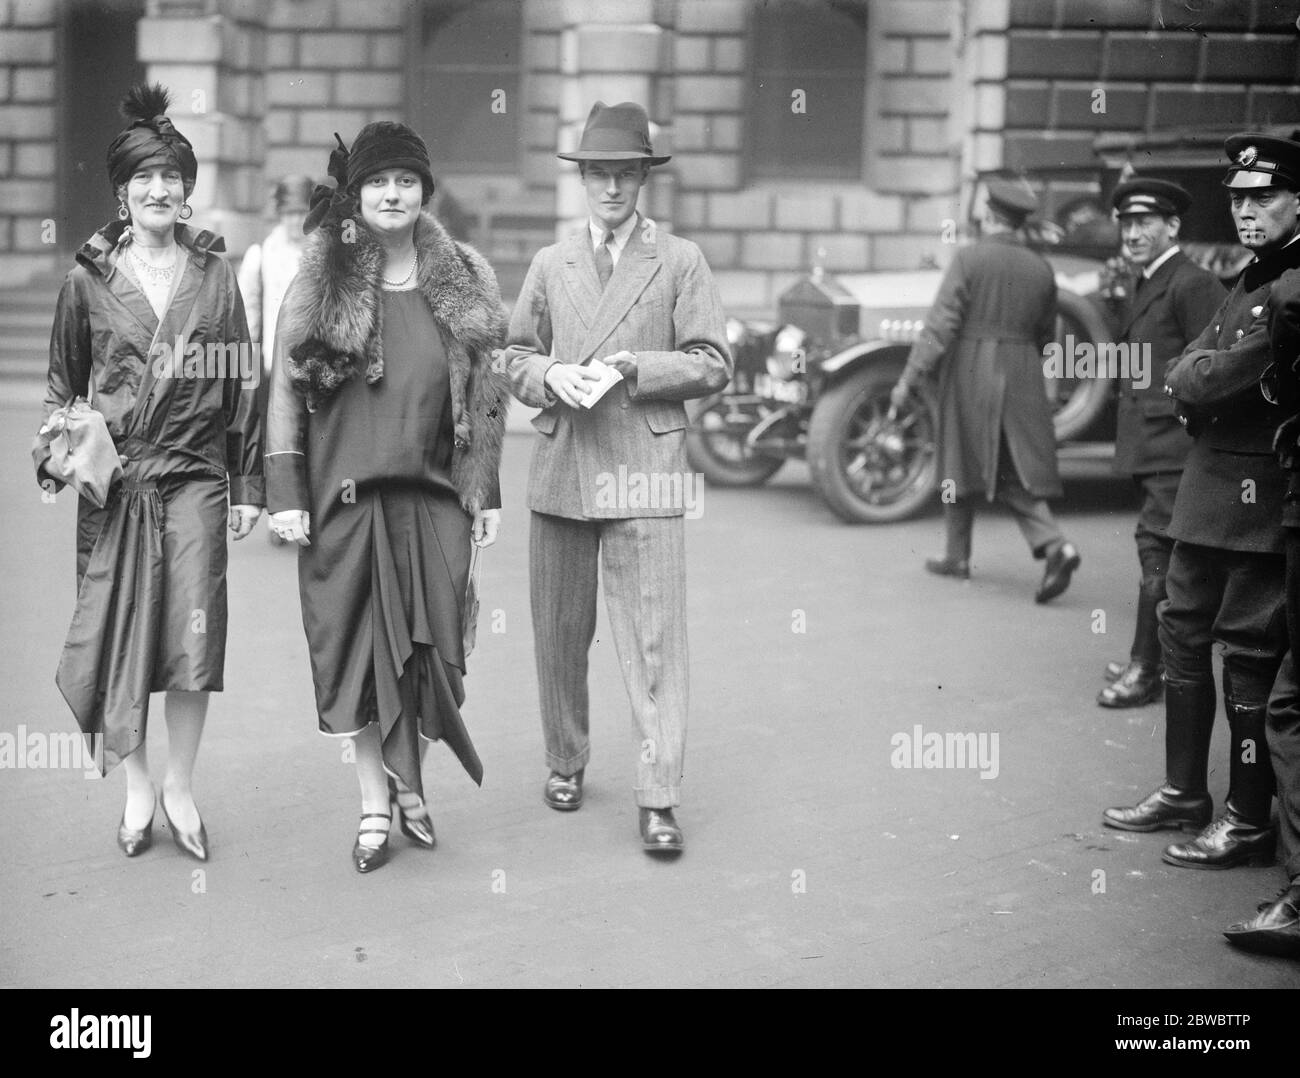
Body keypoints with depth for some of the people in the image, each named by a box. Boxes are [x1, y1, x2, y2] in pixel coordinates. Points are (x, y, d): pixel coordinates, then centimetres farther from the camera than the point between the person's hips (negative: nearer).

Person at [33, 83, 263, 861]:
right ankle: (137, 791, 20)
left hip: (195, 480, 0)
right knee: (117, 631, 4)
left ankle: (181, 786, 13)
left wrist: (249, 487, 6)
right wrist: (57, 453, -4)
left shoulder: (216, 276, 7)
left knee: (195, 634, -6)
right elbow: (62, 385, 12)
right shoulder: (89, 280, 5)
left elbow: (241, 383, 8)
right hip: (113, 480, 0)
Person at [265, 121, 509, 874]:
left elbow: (487, 395, 9)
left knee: (428, 641, 4)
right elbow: (286, 391, 1)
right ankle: (376, 803, 12)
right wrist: (285, 495, -6)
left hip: (434, 497, 1)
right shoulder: (321, 283, 2)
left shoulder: (464, 284, 7)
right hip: (346, 496, -1)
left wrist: (487, 493, 5)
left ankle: (411, 784, 23)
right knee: (360, 642, 2)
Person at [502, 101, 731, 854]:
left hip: (644, 471, -3)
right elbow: (516, 359, 17)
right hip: (560, 471, 4)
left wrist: (635, 368, -12)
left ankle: (659, 800, -4)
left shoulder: (681, 261, 5)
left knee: (655, 639, -8)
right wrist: (551, 376, -5)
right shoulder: (551, 264, 16)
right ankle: (566, 763, 29)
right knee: (559, 633, 11)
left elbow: (713, 365, 1)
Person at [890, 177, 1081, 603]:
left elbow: (940, 324, -14)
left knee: (960, 466, 12)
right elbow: (1045, 334, 13)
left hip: (969, 374, -4)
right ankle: (1054, 544, -14)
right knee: (1017, 471, 7)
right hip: (1022, 378, 4)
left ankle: (958, 556, 22)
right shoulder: (1040, 268, 5)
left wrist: (908, 379, -12)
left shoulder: (970, 259, -9)